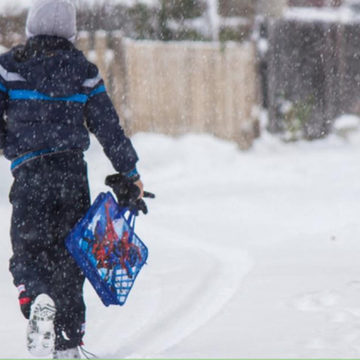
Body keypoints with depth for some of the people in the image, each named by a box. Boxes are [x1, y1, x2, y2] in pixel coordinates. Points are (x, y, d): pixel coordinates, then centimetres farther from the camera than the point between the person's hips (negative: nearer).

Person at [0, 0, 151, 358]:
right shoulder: (83, 70, 7)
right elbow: (109, 129, 9)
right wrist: (130, 176, 15)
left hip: (30, 172, -2)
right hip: (73, 173, 2)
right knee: (67, 256, 11)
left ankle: (37, 299, -30)